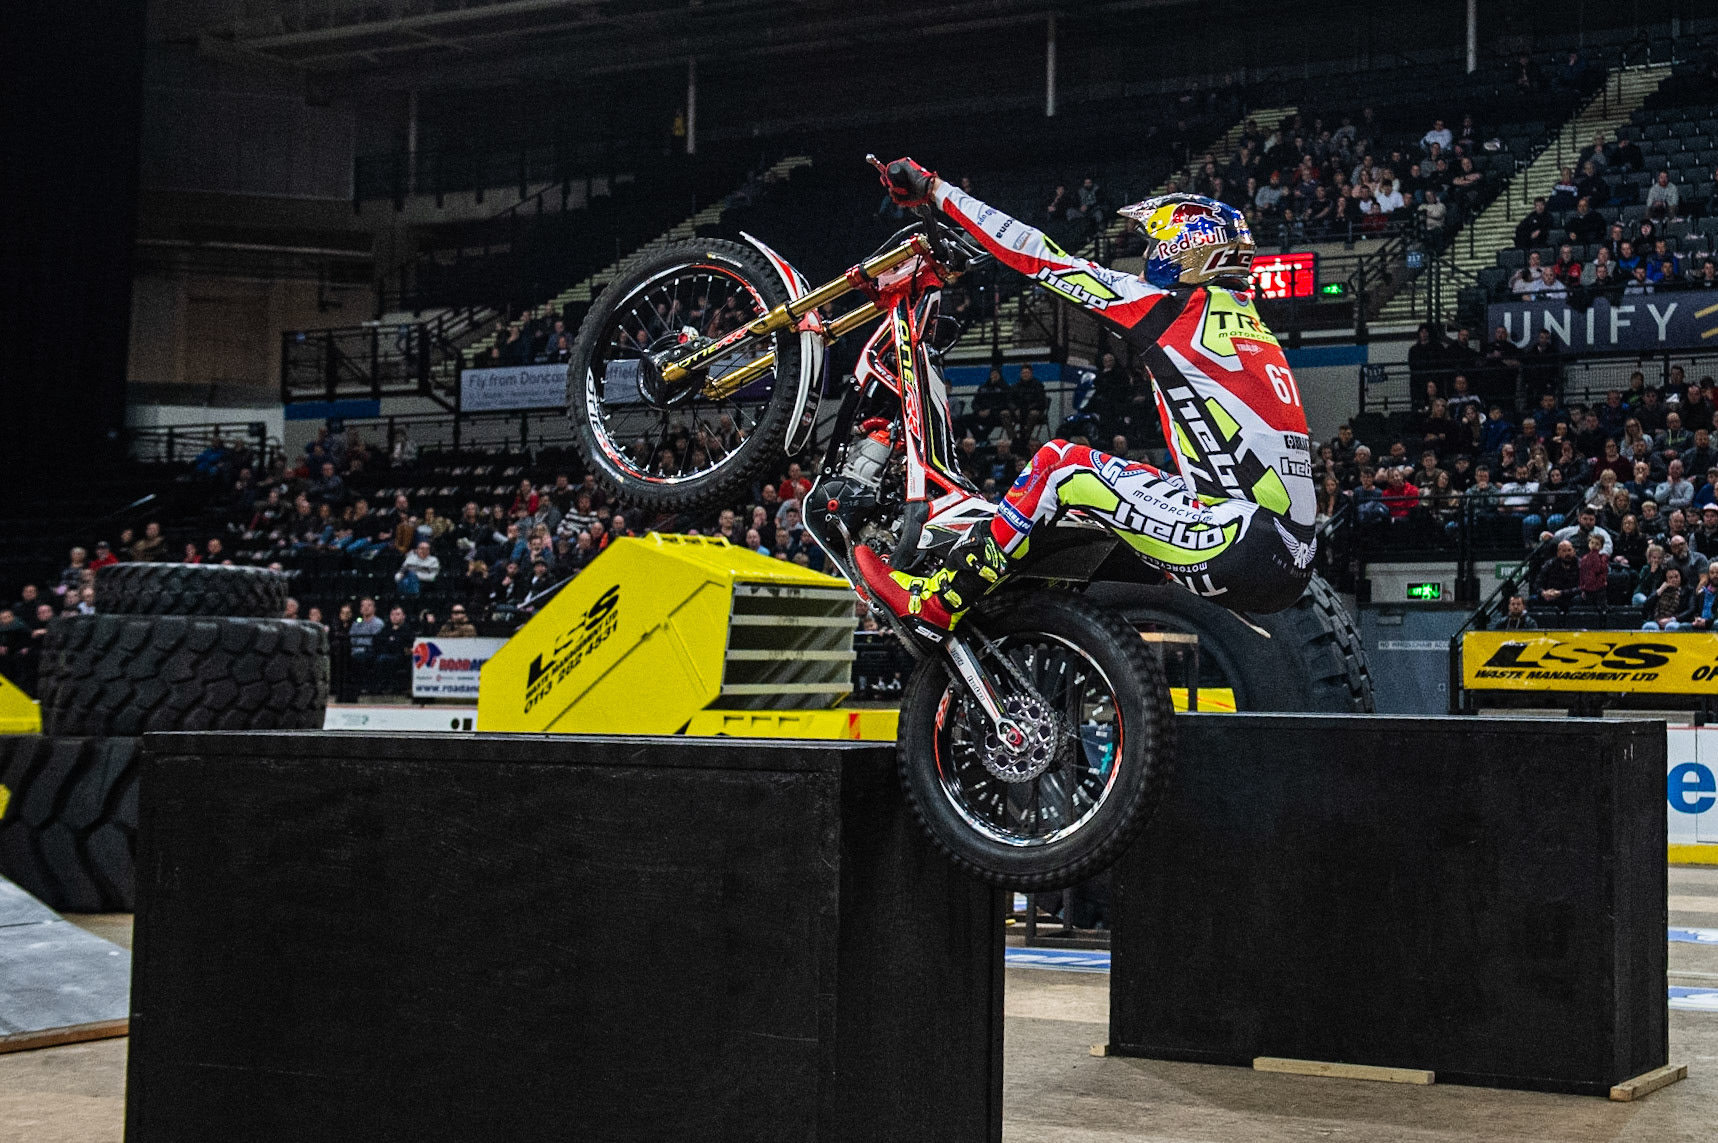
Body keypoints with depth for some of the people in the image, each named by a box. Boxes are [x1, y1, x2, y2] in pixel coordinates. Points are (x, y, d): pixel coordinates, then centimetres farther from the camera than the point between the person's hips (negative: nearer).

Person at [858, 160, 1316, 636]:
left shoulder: (1175, 309, -3)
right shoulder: (1254, 325, 21)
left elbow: (1042, 257, -2)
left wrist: (934, 189, 5)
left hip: (1244, 546, -9)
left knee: (1059, 463, -2)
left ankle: (937, 600, 4)